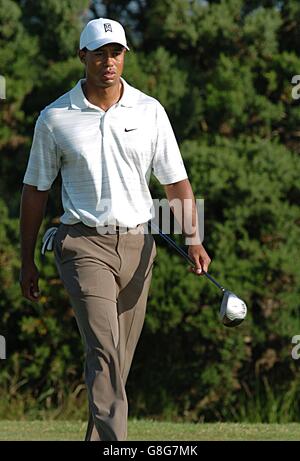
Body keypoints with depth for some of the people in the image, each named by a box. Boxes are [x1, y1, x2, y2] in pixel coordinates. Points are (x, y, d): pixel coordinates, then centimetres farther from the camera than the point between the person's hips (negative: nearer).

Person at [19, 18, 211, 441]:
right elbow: (35, 191, 8)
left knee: (120, 354, 7)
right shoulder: (55, 118, 0)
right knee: (105, 348, -17)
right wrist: (27, 261, 9)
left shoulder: (149, 112, 5)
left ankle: (98, 438, 21)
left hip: (137, 244, 3)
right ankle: (115, 443, -25)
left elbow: (175, 181, 4)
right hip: (84, 243, -3)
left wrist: (193, 238, -11)